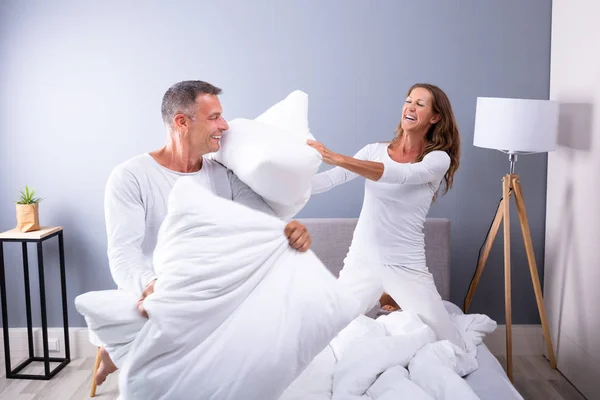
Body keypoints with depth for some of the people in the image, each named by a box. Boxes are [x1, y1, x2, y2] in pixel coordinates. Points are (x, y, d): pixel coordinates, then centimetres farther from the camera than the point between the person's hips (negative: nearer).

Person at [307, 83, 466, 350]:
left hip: (406, 267, -2)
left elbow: (400, 175, -27)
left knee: (453, 350, -2)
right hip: (362, 261, 2)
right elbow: (328, 180, -6)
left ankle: (397, 302, 26)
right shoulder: (375, 150, 3)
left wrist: (336, 158, -36)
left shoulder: (439, 158, -7)